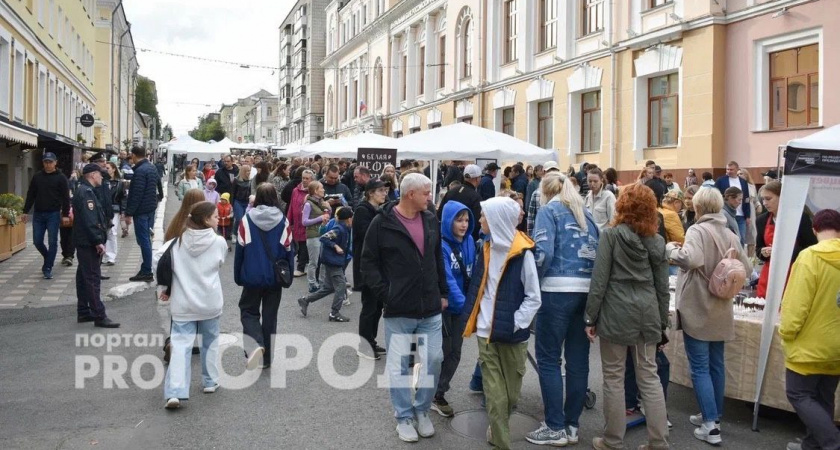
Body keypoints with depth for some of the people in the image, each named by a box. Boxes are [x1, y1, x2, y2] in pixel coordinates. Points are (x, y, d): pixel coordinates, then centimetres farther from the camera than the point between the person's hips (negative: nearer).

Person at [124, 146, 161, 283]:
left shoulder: (140, 171, -18)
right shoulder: (152, 168, 11)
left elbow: (136, 194, -21)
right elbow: (158, 184, 19)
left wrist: (129, 213, -18)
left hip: (141, 211, -9)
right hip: (151, 208, 9)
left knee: (143, 240, -6)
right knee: (146, 239, 15)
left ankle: (147, 272, -4)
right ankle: (146, 270, 21)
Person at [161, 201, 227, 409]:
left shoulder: (178, 241, -4)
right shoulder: (218, 242, -8)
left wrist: (166, 288, 13)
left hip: (183, 303, 1)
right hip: (210, 302, 0)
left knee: (180, 344, -1)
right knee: (210, 341, 20)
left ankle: (175, 392, -13)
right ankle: (210, 382, 29)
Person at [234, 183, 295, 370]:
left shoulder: (247, 219, -7)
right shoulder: (283, 221, -5)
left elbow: (240, 249, -3)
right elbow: (289, 250, -1)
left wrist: (238, 276, 7)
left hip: (252, 276, -1)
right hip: (275, 277, 1)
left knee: (248, 311, 13)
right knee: (270, 316, 12)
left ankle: (255, 345, -13)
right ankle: (266, 358, 18)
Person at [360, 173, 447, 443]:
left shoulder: (431, 220, 6)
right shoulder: (382, 223, -9)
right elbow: (369, 264, -4)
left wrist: (443, 293, 13)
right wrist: (385, 295, -10)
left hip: (430, 309, 4)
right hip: (398, 310, -4)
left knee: (433, 360, 9)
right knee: (399, 366, 6)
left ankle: (422, 410, 29)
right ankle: (404, 416, 23)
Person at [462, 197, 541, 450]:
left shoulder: (523, 253, -10)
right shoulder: (488, 248, 7)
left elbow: (533, 298, -8)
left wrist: (514, 323, -14)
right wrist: (472, 319, 5)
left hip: (511, 333, -4)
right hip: (486, 330, 4)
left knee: (510, 390, 8)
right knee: (494, 391, 8)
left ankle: (497, 429, 24)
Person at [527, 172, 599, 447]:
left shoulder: (549, 210, 1)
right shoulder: (586, 213, 19)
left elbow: (543, 252, -12)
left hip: (558, 290, -6)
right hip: (588, 290, 6)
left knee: (548, 358, 2)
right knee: (578, 359, 9)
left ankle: (555, 428, 5)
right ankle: (572, 425, 17)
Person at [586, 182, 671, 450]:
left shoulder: (611, 235, -5)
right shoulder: (657, 241, 8)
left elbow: (600, 279, -9)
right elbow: (662, 286, 11)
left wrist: (591, 317, -4)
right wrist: (662, 322, 18)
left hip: (616, 313, -4)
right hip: (647, 314, 5)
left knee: (614, 379, 5)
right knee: (649, 378, 11)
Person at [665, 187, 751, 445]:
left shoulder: (697, 230, -15)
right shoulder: (730, 235, 5)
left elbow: (691, 259, -32)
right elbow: (746, 268, 10)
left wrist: (671, 249, -15)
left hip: (697, 308, -6)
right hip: (720, 309, 7)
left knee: (700, 367, -1)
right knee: (716, 364, 16)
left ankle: (710, 426, -3)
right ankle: (713, 416, 27)